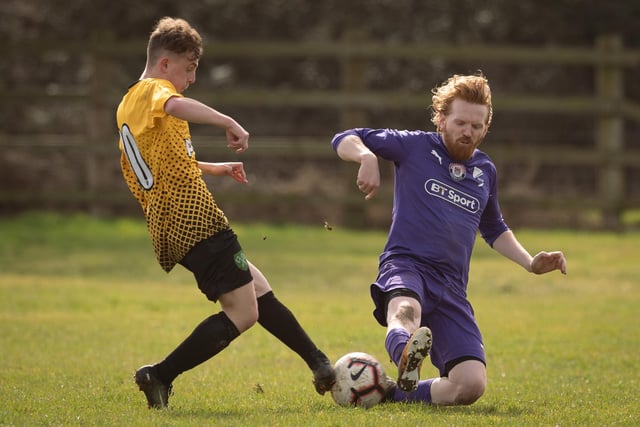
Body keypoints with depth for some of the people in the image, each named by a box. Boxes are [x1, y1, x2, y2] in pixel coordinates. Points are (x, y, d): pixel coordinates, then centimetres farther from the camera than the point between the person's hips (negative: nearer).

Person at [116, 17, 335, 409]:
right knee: (242, 313, -8)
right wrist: (228, 123, -33)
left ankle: (320, 364, 16)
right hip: (194, 217, -10)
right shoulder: (152, 90, -4)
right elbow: (176, 105, -31)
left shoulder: (127, 107, 24)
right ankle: (160, 376, -9)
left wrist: (215, 169, 36)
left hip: (169, 227, 10)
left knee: (258, 291, 15)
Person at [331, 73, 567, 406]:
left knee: (471, 386, -15)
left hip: (450, 287, 5)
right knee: (406, 311, -44)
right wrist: (366, 156, -21)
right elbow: (344, 140, 2)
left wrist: (531, 264, 20)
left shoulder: (485, 171, 18)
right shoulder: (415, 147, 4)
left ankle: (393, 393, 0)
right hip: (406, 265, -5)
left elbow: (494, 230, 34)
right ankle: (407, 359, -74)